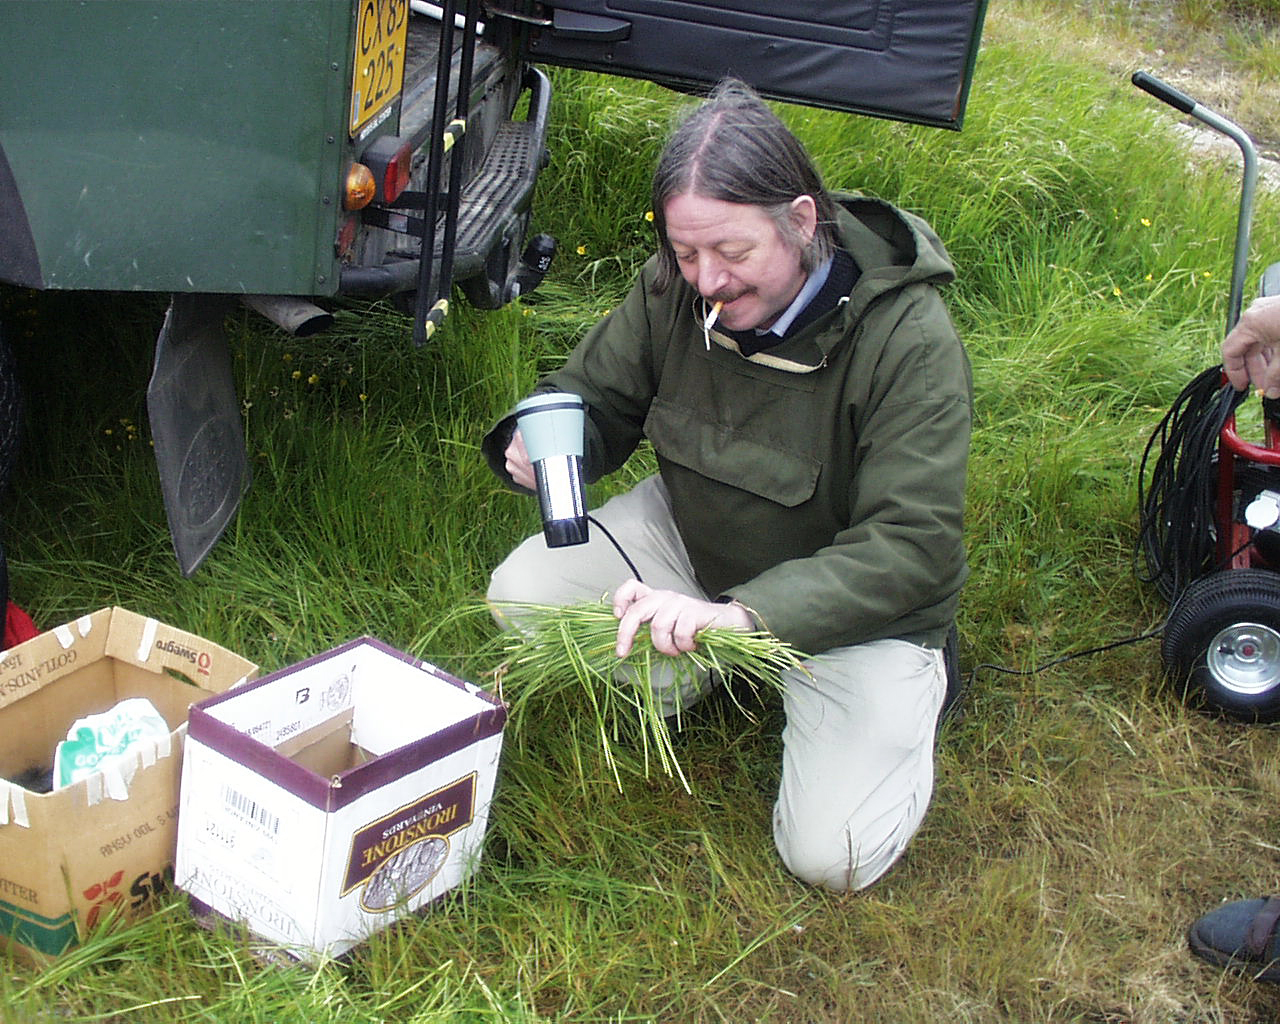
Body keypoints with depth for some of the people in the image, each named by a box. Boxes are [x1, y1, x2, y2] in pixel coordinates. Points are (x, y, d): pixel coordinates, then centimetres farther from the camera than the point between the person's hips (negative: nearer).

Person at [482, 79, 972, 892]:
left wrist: (742, 613, -46)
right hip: (695, 534, 5)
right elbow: (598, 397, 1)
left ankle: (910, 682, 13)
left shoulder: (908, 339, -30)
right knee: (521, 594, -14)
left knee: (832, 857, -15)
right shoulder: (676, 289, -15)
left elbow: (909, 549, -33)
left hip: (859, 604, -4)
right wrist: (542, 444, -25)